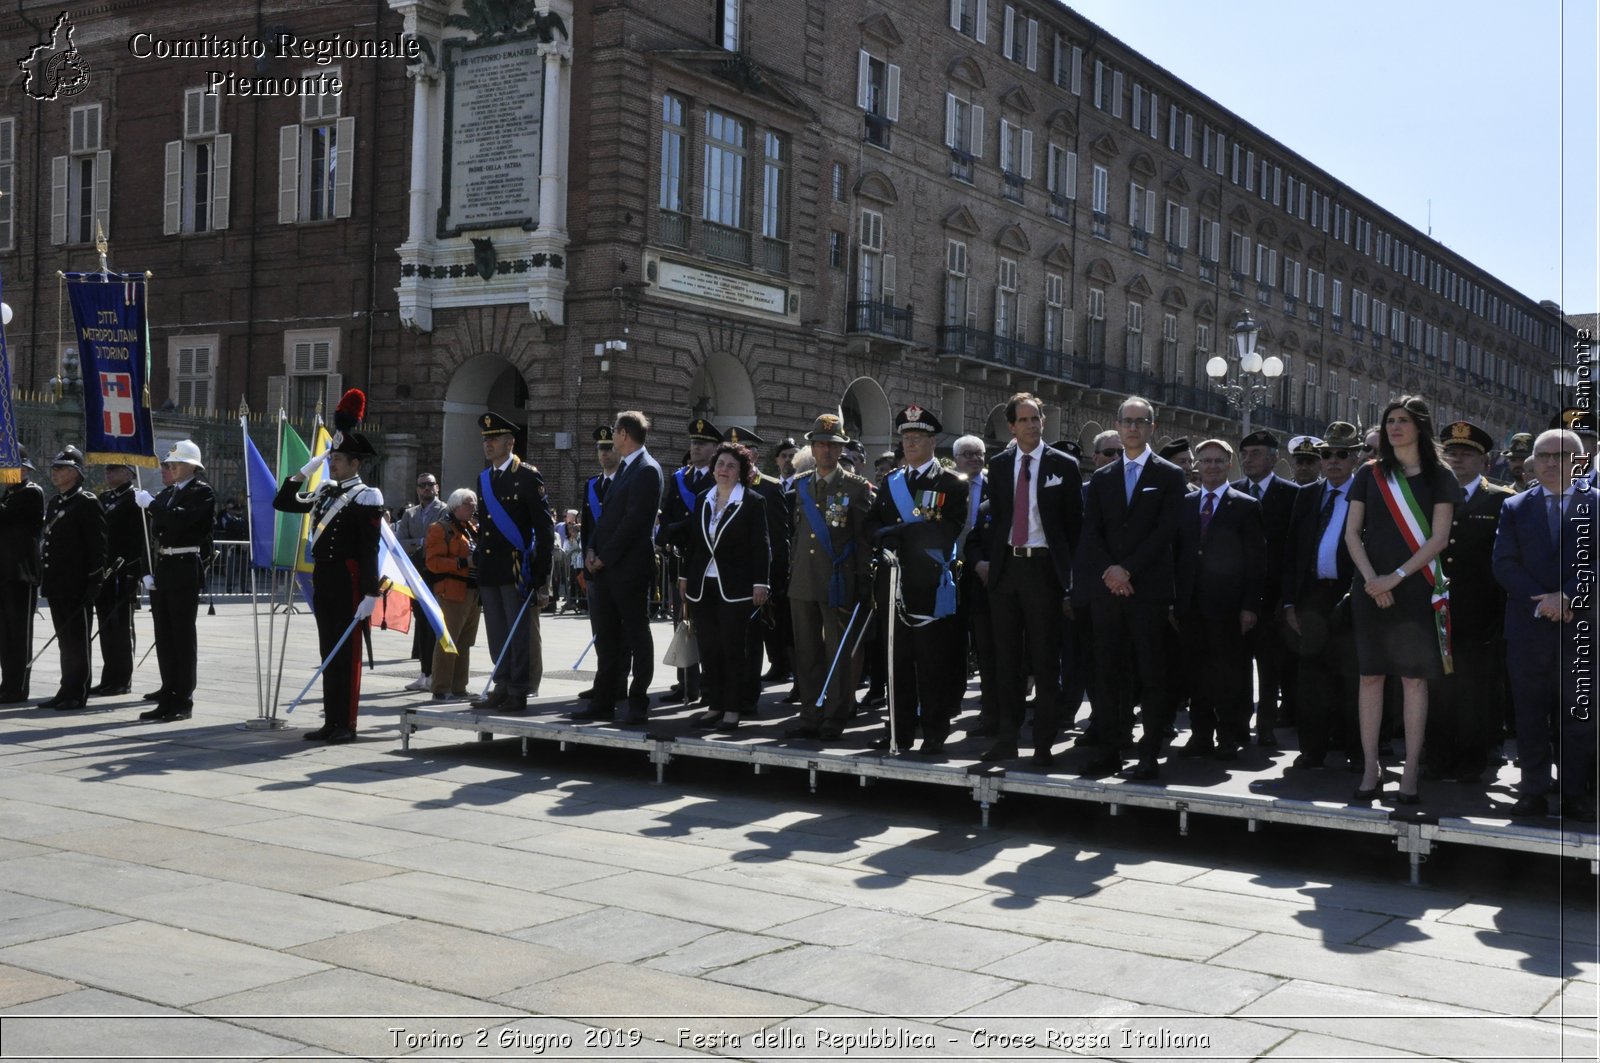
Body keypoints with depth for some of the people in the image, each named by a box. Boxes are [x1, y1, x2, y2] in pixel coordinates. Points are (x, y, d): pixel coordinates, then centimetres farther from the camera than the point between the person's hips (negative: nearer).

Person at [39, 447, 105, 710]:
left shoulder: (88, 503, -9)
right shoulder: (52, 504, 16)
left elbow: (98, 546, -13)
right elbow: (48, 540, 21)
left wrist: (94, 582, -17)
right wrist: (44, 579, 15)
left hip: (77, 587, -8)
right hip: (57, 585, 8)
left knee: (77, 641, -2)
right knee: (65, 639, 12)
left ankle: (78, 694, 2)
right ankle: (67, 691, 18)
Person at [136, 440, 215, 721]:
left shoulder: (203, 493, -6)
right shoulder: (165, 494, 17)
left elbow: (181, 519, -21)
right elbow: (153, 533, 17)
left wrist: (151, 505, -15)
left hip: (185, 569, -7)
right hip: (161, 569, 7)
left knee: (183, 635, -5)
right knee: (164, 635, 10)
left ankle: (183, 701, -2)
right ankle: (169, 695, 17)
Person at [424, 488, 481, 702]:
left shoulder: (474, 529, 19)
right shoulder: (441, 528, -4)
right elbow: (433, 562, -14)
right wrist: (464, 562, -20)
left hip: (473, 593, 8)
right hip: (452, 592, -8)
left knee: (465, 643, 10)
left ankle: (459, 688, 16)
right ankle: (441, 690, -4)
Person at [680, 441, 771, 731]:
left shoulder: (753, 502, -4)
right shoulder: (702, 500, 12)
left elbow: (760, 546, -7)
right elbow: (692, 541, 15)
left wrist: (761, 583, -13)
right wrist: (685, 576, 13)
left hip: (735, 587, -5)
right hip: (702, 585, 5)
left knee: (734, 649, 0)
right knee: (708, 649, 8)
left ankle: (732, 709, 6)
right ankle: (714, 705, 16)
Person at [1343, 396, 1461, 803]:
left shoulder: (1438, 476, 5)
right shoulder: (1370, 474, 10)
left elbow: (1438, 537, -3)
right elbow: (1351, 533, 5)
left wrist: (1396, 577, -12)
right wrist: (1372, 579, -9)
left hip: (1416, 588, -2)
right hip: (1370, 587, 2)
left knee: (1414, 678, -2)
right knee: (1370, 675, 0)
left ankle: (1411, 772, 2)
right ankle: (1370, 769, 4)